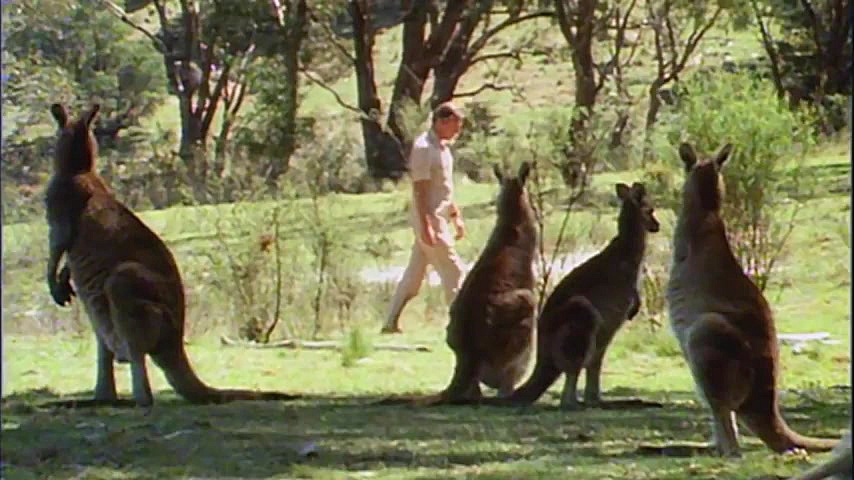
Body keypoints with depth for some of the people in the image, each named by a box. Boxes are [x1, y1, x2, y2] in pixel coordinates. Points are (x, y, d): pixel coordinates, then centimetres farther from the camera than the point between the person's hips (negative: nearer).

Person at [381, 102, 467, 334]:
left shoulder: (442, 147, 15)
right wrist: (426, 226, -24)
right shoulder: (423, 148, -15)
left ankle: (391, 323, 13)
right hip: (430, 220, -10)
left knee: (414, 274, 10)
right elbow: (420, 190, -20)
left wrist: (456, 217, 21)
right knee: (453, 272, -6)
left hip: (439, 218, 10)